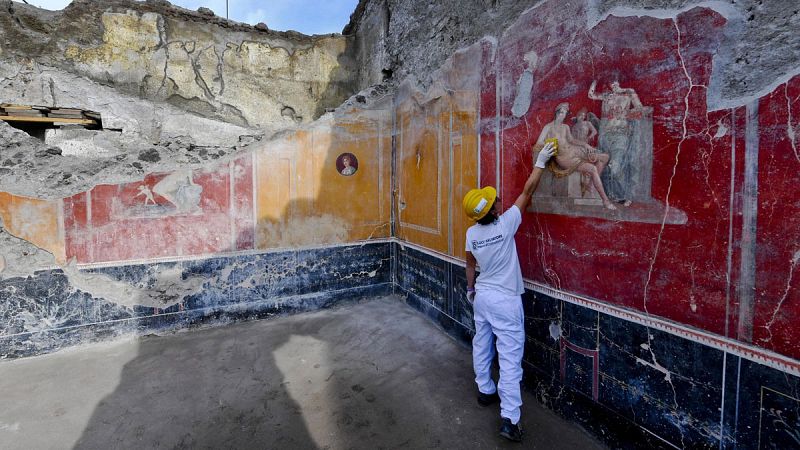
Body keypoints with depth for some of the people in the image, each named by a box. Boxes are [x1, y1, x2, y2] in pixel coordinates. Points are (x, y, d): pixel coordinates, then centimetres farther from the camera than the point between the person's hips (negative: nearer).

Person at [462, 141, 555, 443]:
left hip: (482, 296, 6)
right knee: (510, 356, 0)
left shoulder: (472, 233, -5)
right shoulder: (505, 224, -19)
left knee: (482, 345, 19)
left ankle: (485, 391, 37)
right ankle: (509, 419, 3)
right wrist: (540, 162, -1)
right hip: (505, 300, -6)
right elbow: (527, 192, -11)